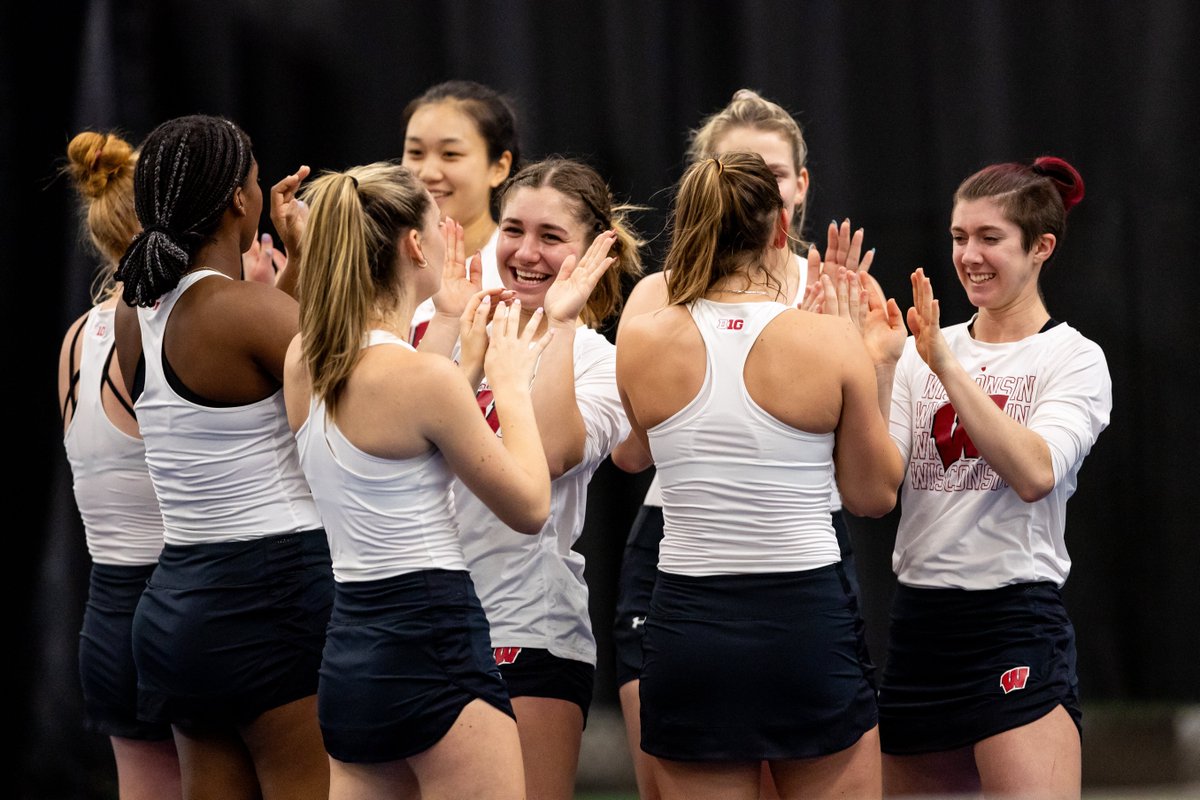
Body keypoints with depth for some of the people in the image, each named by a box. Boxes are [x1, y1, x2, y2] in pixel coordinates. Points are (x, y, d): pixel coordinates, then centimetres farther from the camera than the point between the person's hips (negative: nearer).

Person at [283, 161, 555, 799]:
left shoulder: (303, 361, 6)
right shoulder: (421, 377, -16)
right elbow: (529, 506, -6)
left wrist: (467, 364, 24)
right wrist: (510, 381, 5)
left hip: (349, 649, 8)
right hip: (434, 650, -8)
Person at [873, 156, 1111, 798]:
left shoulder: (1074, 360, -2)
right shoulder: (921, 352, 11)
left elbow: (1033, 474, -19)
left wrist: (946, 366, -22)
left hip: (1017, 623, -5)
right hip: (919, 620, 5)